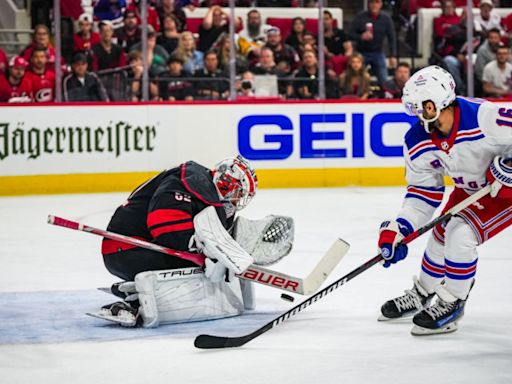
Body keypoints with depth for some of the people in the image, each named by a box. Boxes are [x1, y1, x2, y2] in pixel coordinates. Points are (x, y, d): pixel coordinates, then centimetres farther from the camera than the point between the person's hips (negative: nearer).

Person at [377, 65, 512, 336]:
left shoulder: (484, 118, -37)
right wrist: (398, 229, -12)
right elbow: (423, 191, -5)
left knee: (461, 235, -18)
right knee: (442, 235, 12)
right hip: (470, 189, 7)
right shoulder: (418, 142, -13)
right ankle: (421, 295, 37)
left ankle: (451, 304, 1)